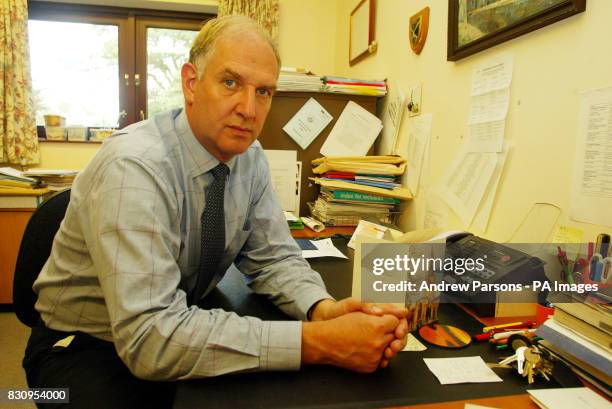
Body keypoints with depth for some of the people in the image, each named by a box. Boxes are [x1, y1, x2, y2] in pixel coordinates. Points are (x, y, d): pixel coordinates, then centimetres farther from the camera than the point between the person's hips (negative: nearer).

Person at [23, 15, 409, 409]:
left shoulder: (250, 157, -7)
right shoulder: (134, 166, -28)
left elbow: (274, 258, -4)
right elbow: (149, 336, -34)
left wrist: (325, 309, -24)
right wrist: (316, 342, -37)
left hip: (181, 326, 5)